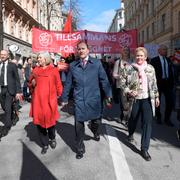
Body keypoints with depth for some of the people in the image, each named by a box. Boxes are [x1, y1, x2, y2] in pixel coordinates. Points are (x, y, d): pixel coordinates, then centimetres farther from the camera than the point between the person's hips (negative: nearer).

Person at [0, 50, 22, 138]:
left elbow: (17, 79, -3)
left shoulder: (12, 65, -4)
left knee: (7, 108, -5)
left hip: (9, 89, -4)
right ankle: (11, 119, 43)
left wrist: (18, 91, -9)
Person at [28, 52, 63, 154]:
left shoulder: (54, 70, 0)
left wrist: (59, 96, -2)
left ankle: (52, 138, 36)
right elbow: (30, 84, 17)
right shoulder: (35, 70, 10)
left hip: (49, 101, -3)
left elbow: (58, 85, 2)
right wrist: (32, 84, -3)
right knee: (39, 122, 5)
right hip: (38, 101, 3)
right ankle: (45, 144, 21)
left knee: (50, 121, 6)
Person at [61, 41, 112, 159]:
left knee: (96, 122, 9)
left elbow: (104, 80, 2)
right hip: (79, 101, 1)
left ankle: (95, 132, 47)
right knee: (79, 125, 6)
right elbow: (68, 83, 10)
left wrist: (108, 94, -2)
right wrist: (65, 98, 13)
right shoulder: (73, 65, 6)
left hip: (94, 99, -1)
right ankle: (80, 149, 25)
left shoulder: (97, 63, 1)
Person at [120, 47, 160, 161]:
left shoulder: (150, 68, 1)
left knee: (147, 123, -4)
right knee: (133, 119, 17)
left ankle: (144, 148, 6)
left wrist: (156, 96, 10)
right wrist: (129, 92, -16)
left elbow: (154, 84, 10)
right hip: (135, 99, -1)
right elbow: (123, 83, -2)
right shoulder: (130, 69, -6)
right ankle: (131, 134, 51)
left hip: (147, 99, 1)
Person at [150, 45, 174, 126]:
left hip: (167, 83, 4)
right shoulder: (154, 60, -5)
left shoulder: (168, 60, 10)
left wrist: (172, 82, 7)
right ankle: (158, 117, 29)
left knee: (170, 101, -1)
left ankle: (167, 119, 14)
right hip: (158, 83, -4)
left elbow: (171, 72, 12)